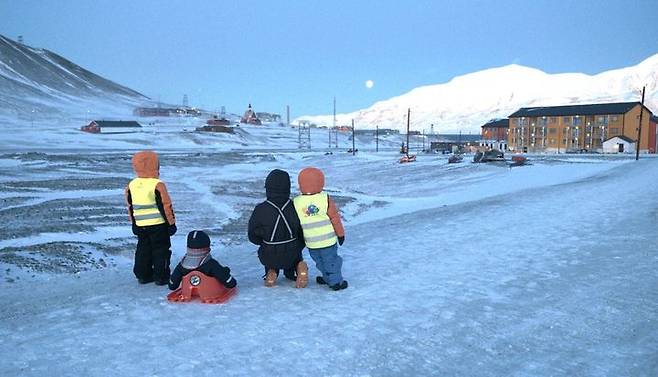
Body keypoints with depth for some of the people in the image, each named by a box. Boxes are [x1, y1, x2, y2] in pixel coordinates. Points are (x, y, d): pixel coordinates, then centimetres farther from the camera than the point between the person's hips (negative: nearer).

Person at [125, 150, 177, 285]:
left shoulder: (131, 185, 1)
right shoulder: (158, 185, -18)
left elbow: (130, 207, 11)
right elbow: (166, 206, -14)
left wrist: (134, 223, 22)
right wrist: (172, 222, -4)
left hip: (140, 225, 5)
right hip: (159, 225, -5)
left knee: (143, 249, 16)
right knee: (161, 249, 6)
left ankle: (143, 275, 22)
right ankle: (161, 276, 10)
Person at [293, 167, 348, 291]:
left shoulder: (296, 203, -6)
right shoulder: (325, 199, -12)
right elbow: (335, 218, -5)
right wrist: (340, 233, 8)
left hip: (311, 242, 2)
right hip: (328, 239, -2)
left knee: (320, 261, 20)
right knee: (331, 260, 12)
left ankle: (328, 278, 32)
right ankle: (336, 281, 17)